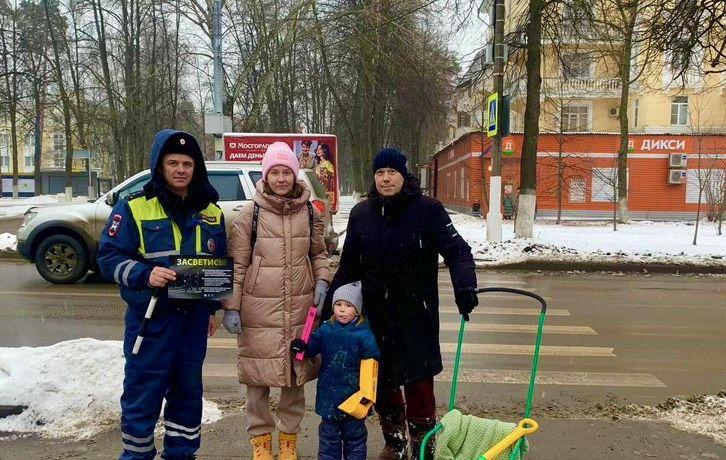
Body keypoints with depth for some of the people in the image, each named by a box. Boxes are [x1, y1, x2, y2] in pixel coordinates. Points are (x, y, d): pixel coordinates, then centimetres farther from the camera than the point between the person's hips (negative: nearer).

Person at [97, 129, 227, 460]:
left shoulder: (210, 212, 9)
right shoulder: (133, 207, -5)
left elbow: (220, 265, 18)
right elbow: (109, 257, -7)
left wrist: (213, 308, 17)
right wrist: (145, 274, -24)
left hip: (194, 317, 4)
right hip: (150, 317, -4)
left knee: (188, 390, 15)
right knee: (143, 393, 1)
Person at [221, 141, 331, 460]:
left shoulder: (309, 212, 5)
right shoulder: (250, 213, -4)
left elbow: (318, 253, 18)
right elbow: (237, 263, -3)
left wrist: (322, 280, 0)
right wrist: (231, 307, -6)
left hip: (299, 306, 3)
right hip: (258, 308, -2)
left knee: (295, 374, 12)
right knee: (258, 377, 5)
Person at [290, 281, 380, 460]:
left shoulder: (364, 333, -12)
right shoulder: (326, 329, -1)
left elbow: (372, 361, -13)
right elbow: (313, 345, 2)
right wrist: (302, 347, -20)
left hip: (353, 393, -3)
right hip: (329, 393, 3)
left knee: (355, 434, 15)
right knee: (328, 435, 15)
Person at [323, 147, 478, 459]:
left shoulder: (427, 209, -6)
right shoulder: (361, 213, 5)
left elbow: (457, 251, -10)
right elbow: (348, 266, 11)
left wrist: (464, 288, -26)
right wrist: (330, 303, 10)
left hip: (416, 314, -4)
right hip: (376, 314, 4)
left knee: (418, 384, 0)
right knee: (382, 382, 13)